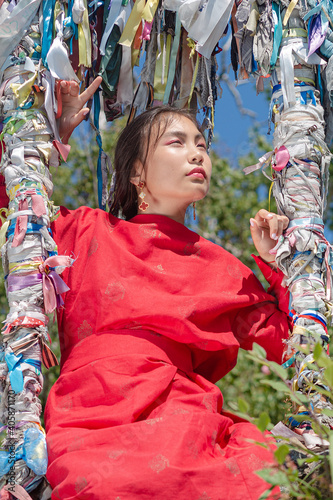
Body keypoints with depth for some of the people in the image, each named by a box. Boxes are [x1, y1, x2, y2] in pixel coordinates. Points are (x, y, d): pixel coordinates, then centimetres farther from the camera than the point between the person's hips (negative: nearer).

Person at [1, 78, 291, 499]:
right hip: (93, 410, -3)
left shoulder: (223, 268, 23)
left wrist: (279, 264, 12)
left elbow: (288, 343, 21)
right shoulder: (88, 231, 20)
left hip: (183, 407, 3)